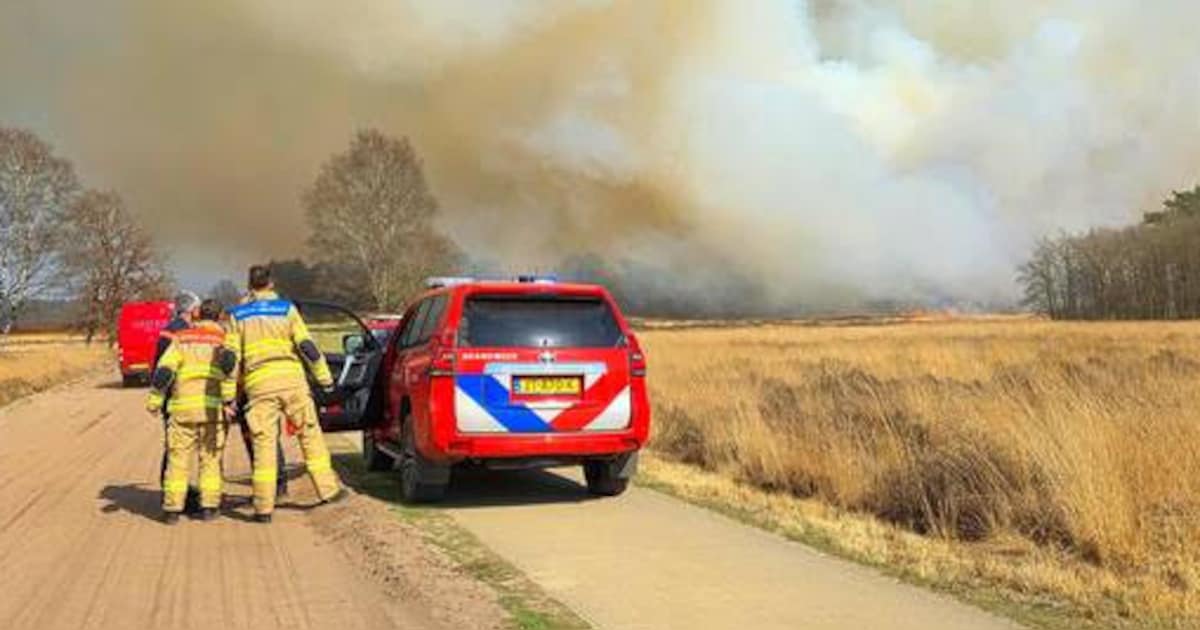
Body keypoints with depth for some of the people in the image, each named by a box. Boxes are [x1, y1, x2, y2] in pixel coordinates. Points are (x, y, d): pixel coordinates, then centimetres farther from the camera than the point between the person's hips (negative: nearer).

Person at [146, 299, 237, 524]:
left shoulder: (181, 338, 13)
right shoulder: (224, 339, 9)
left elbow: (164, 369, 3)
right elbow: (230, 362, -9)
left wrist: (154, 400, 4)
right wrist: (228, 398, -10)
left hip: (183, 406, 1)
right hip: (213, 406, -1)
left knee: (178, 457, 6)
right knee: (211, 457, 8)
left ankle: (172, 508, 5)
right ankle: (209, 506, 5)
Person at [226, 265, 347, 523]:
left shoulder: (237, 316, 11)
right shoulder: (287, 309, 9)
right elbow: (307, 347, 2)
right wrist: (325, 379, 7)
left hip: (258, 383, 0)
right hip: (291, 378, 0)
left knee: (264, 443, 1)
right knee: (310, 434, 9)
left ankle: (264, 508, 1)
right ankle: (328, 489, 10)